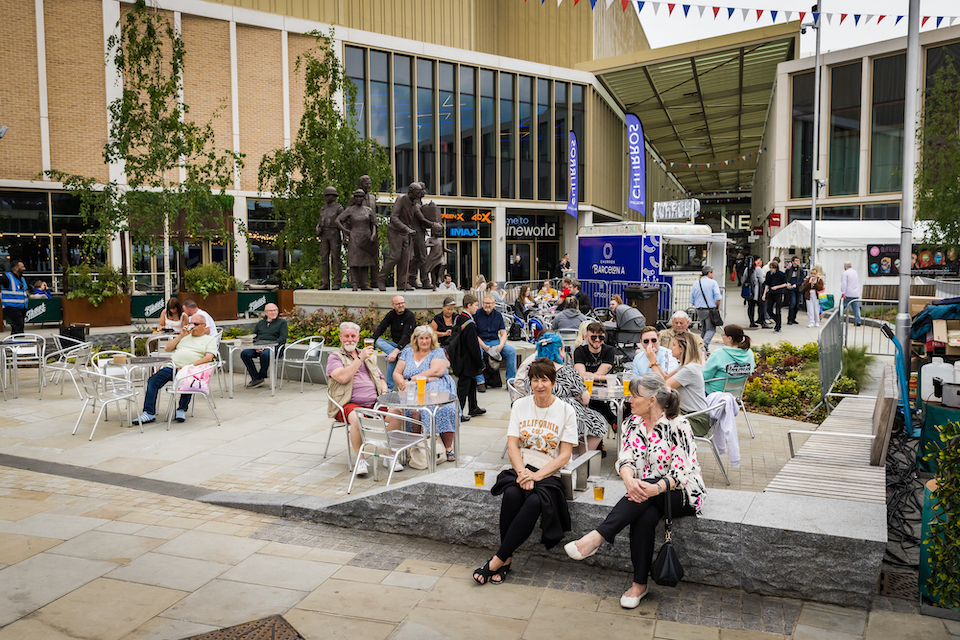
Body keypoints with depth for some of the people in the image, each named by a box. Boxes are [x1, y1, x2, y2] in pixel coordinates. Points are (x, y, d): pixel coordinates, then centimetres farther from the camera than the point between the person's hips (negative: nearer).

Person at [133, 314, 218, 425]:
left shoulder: (210, 339, 12)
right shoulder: (186, 336, 27)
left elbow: (209, 357, -5)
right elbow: (167, 348, 20)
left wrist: (191, 365, -17)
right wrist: (180, 336, 9)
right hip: (172, 366, 5)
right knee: (153, 381, -18)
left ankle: (182, 410, -15)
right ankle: (149, 413, -14)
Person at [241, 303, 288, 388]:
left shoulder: (282, 322, 10)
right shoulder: (260, 323, 25)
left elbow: (283, 338, -3)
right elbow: (253, 336, 19)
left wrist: (270, 345, -16)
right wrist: (256, 346, -3)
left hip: (273, 347, -5)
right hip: (258, 348, 5)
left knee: (265, 354, -38)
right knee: (244, 353, -23)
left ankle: (262, 376, -12)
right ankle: (256, 378, -20)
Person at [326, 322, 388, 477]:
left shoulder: (369, 357, 25)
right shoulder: (335, 357, 6)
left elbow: (380, 378, 28)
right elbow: (343, 377, -13)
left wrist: (384, 393, 7)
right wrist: (360, 358, -11)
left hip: (374, 403, 5)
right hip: (350, 404, -5)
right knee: (357, 418, -38)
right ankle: (361, 460, -23)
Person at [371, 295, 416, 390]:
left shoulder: (409, 315, -15)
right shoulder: (391, 314, 5)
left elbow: (406, 336, -26)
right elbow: (380, 328, -3)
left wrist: (396, 351, -39)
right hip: (395, 344, 6)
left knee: (392, 357, -35)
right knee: (378, 341, -21)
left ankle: (389, 387, -29)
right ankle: (399, 354, -35)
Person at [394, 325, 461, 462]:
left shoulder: (438, 353, 10)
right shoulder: (407, 352, 21)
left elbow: (436, 371, -7)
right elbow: (397, 373, 16)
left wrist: (412, 379, -10)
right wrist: (402, 383, -7)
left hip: (436, 388, -2)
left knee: (445, 409, -33)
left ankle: (448, 448, -22)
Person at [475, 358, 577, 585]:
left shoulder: (566, 411, 1)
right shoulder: (520, 405, 9)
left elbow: (565, 455, -2)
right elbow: (512, 445, 3)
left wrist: (536, 475, -15)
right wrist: (523, 473, -15)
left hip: (549, 473, -2)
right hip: (520, 468, 2)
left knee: (534, 501, -33)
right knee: (512, 494, -32)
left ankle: (498, 560, -24)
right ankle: (507, 558, -17)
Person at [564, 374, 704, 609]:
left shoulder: (678, 426, -12)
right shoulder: (632, 423, 6)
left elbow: (682, 472, -18)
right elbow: (625, 458, -4)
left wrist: (656, 488, -35)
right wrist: (629, 479, -27)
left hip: (683, 494, -3)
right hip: (646, 496, 4)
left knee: (646, 492, -35)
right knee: (645, 516, -31)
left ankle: (596, 538, -39)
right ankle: (640, 584, -22)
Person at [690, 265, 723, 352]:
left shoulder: (695, 284, 9)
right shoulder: (713, 282, -4)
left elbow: (692, 301, 11)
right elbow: (718, 298, -13)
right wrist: (717, 307, 1)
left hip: (699, 310, 5)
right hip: (710, 310, -5)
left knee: (703, 329, 17)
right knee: (711, 329, -1)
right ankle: (705, 344, -23)